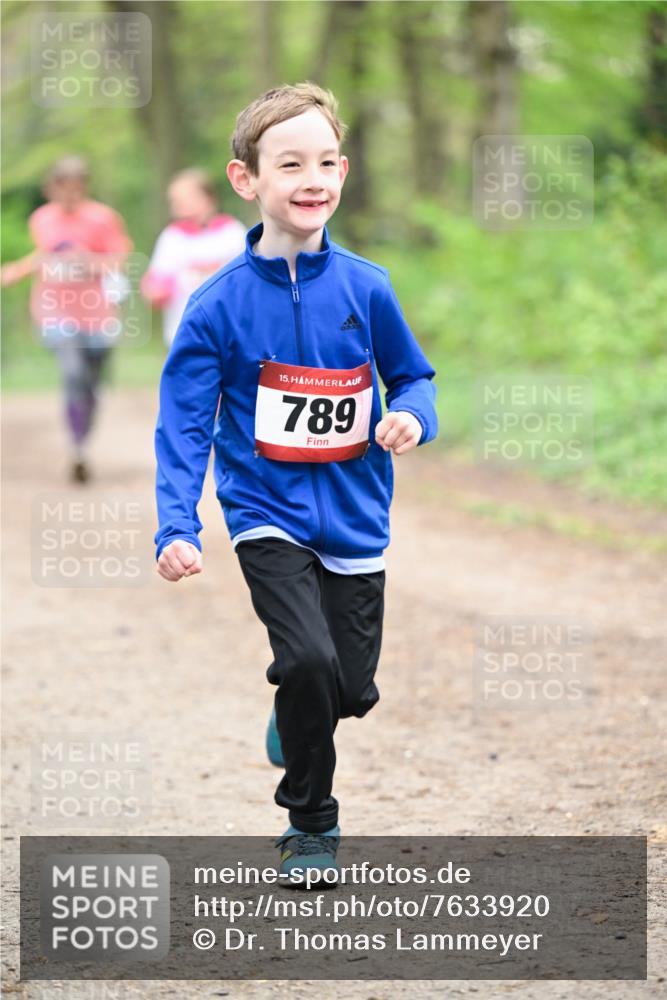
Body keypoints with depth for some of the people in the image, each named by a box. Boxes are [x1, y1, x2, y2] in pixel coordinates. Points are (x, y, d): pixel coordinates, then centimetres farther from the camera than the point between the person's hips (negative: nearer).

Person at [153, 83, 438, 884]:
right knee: (309, 659, -21)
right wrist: (177, 528, -18)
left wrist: (411, 416, -14)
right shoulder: (220, 304, -10)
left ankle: (296, 709, 44)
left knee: (353, 689, 5)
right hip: (268, 517, -3)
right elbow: (183, 424, -8)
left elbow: (412, 377, 9)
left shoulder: (365, 288, -4)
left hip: (353, 515, 3)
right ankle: (310, 825, 2)